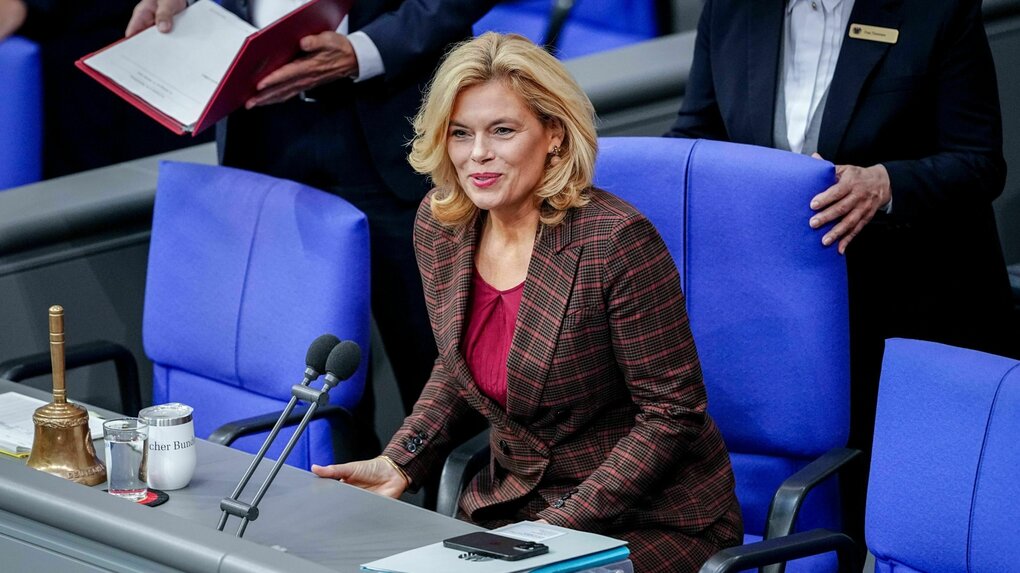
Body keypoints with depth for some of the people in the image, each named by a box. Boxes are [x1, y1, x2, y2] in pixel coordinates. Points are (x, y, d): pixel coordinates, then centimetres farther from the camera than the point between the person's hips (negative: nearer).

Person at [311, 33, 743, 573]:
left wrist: (563, 526, -20)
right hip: (510, 502, 6)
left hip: (650, 520, -6)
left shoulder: (616, 239, -20)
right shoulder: (438, 225, 0)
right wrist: (397, 463, 0)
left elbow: (671, 411, -16)